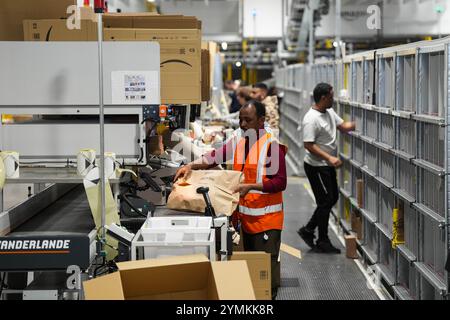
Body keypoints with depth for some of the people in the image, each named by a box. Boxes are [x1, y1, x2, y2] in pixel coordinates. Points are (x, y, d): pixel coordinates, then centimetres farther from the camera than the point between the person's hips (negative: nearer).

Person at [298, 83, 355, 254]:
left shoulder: (329, 112, 7)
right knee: (325, 202, -2)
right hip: (316, 167, -10)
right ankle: (323, 241, 12)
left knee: (332, 198, 15)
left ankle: (308, 230, 24)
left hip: (327, 165, 10)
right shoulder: (311, 119, -22)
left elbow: (343, 126, 13)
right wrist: (329, 158, -28)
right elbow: (308, 145, -24)